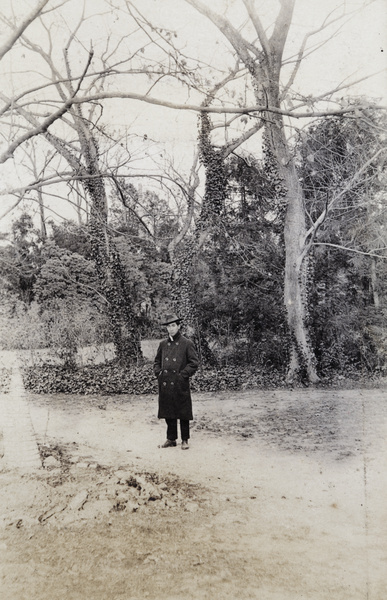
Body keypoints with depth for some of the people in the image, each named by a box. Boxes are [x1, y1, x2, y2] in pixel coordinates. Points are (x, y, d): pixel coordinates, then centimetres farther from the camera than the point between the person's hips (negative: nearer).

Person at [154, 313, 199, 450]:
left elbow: (194, 363, -4)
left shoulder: (187, 344, -4)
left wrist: (182, 375, -11)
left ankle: (185, 440, 16)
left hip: (180, 385, -4)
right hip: (165, 385, 4)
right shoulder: (163, 344, 10)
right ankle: (171, 439, 22)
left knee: (183, 413, 4)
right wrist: (158, 373, 4)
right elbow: (157, 362, 20)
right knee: (168, 413, 10)